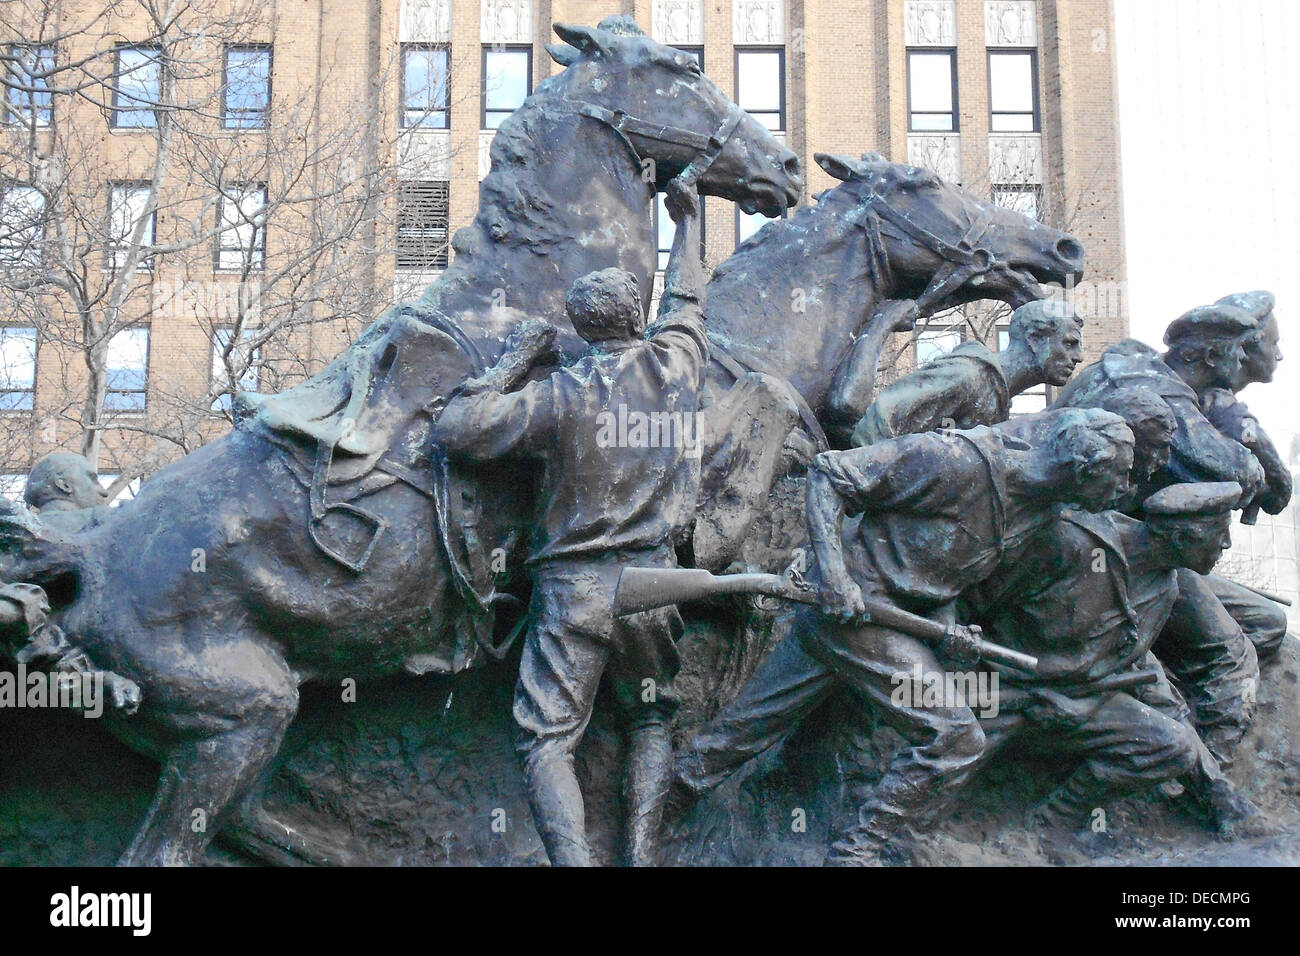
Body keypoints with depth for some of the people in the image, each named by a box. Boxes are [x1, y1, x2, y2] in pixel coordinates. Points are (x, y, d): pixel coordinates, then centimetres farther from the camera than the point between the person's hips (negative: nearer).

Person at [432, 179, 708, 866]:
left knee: (548, 739, 3)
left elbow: (453, 431, -11)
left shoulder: (560, 394, -10)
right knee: (651, 717, 21)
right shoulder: (677, 365, 0)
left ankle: (573, 860, -14)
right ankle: (643, 852, 7)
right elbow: (685, 299, 22)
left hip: (573, 585, -3)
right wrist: (687, 222, 39)